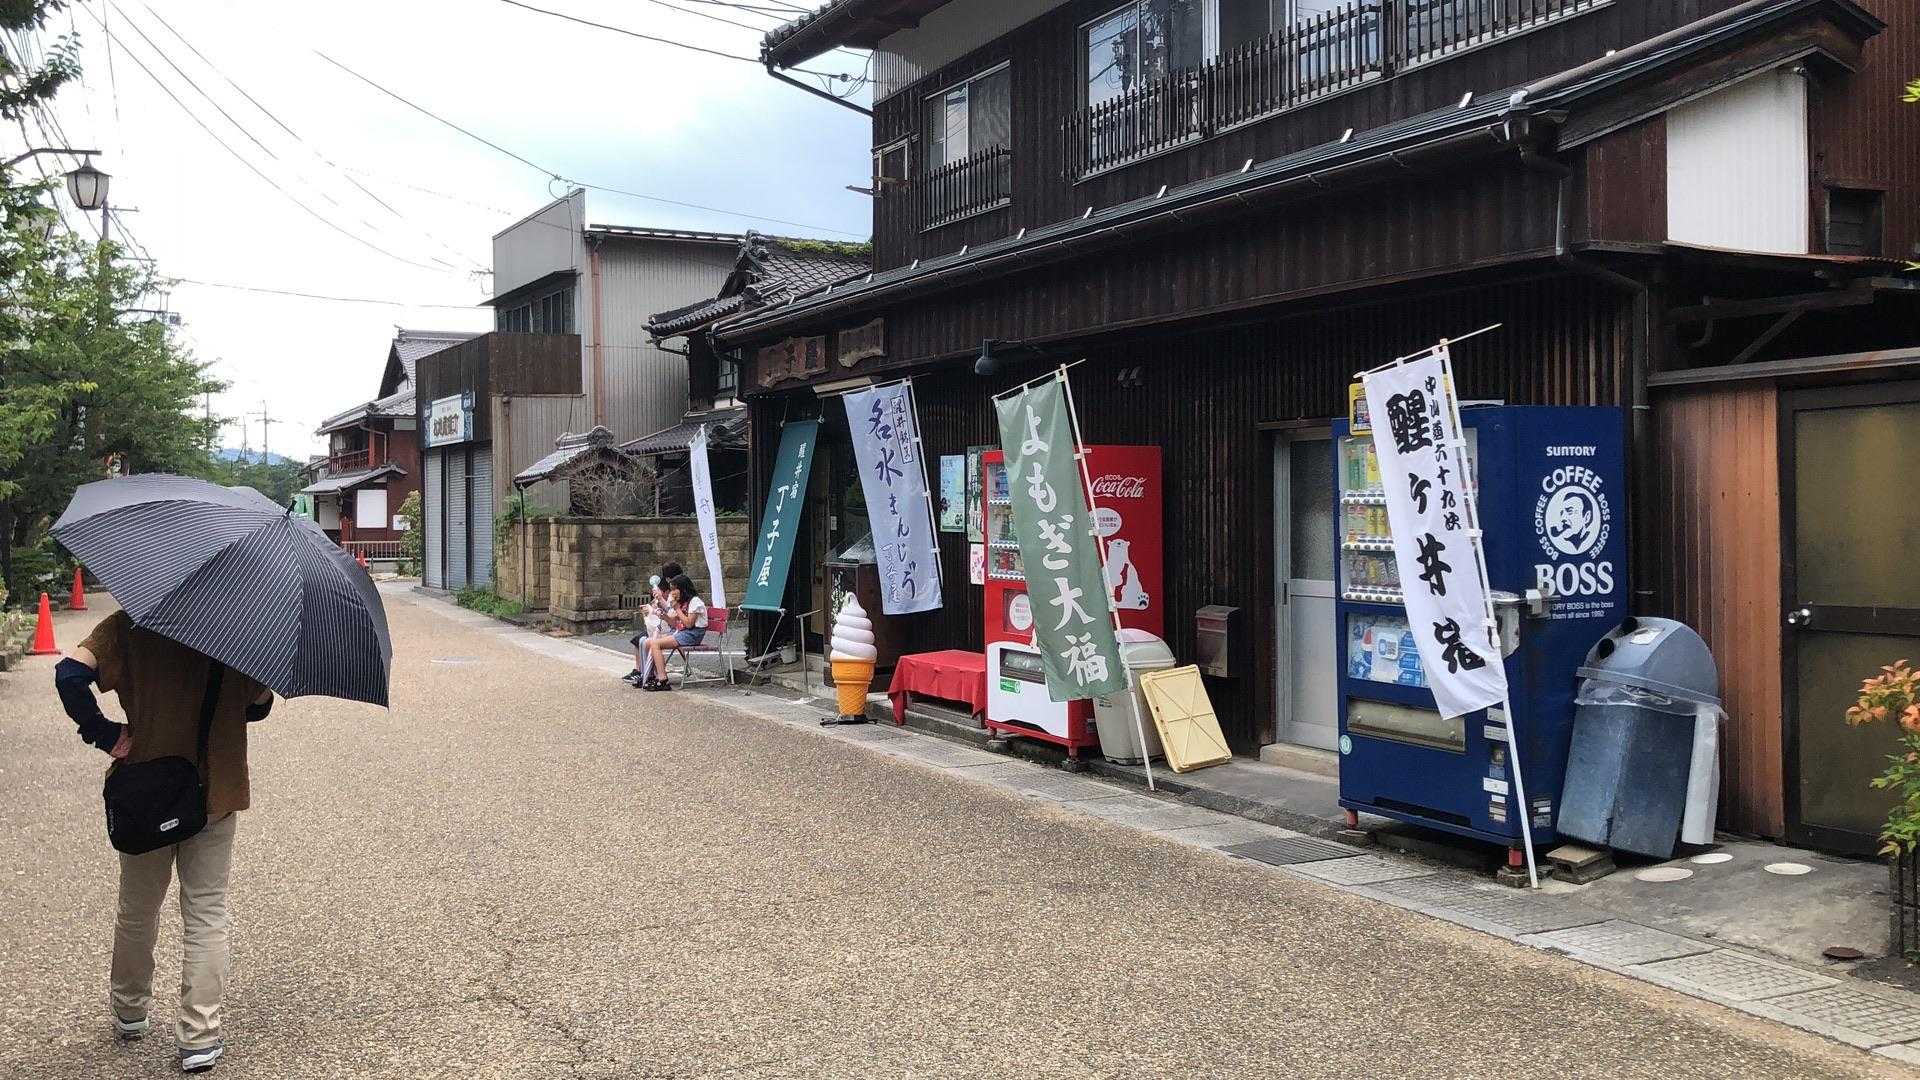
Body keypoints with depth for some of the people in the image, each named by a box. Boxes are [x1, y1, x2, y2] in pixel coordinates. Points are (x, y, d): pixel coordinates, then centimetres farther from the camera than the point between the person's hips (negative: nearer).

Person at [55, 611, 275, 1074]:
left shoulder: (128, 626, -10)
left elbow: (70, 674, -23)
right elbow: (256, 707, -2)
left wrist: (106, 734, -15)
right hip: (217, 794, 0)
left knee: (138, 910, 20)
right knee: (206, 914, 7)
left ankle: (130, 1010, 40)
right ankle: (200, 1037, 4)